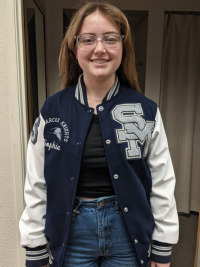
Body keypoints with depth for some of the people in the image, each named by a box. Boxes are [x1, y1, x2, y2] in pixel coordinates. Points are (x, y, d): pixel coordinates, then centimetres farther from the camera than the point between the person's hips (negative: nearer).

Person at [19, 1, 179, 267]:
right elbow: (36, 186, -3)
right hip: (71, 232, 0)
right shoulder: (52, 110, -8)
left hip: (128, 230, 1)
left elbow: (162, 185, -3)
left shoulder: (146, 111, -9)